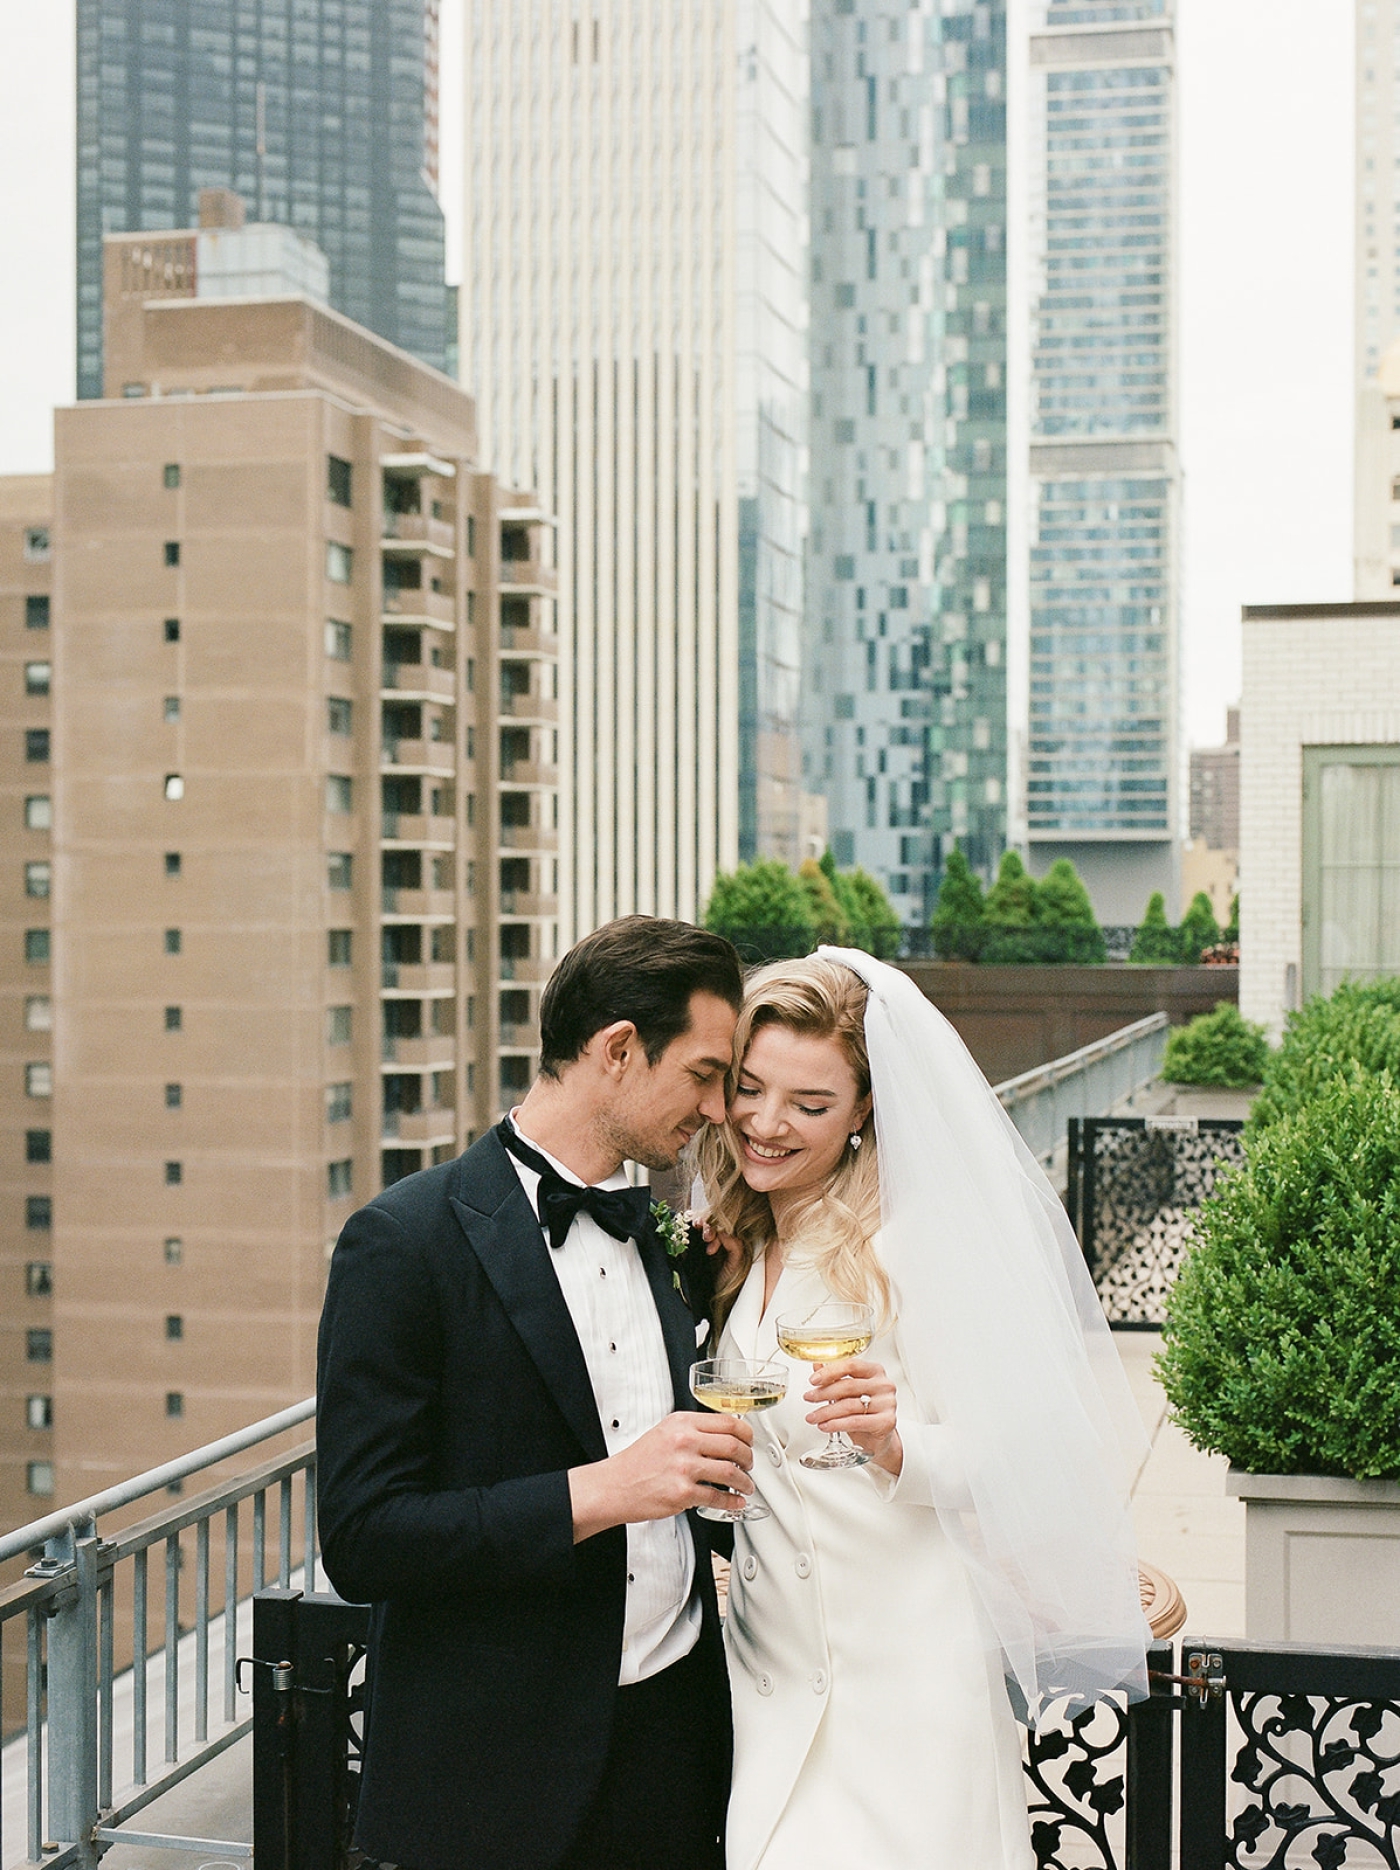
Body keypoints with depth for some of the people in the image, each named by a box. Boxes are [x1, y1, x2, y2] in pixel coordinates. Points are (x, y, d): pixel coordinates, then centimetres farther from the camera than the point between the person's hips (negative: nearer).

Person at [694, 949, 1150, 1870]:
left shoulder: (910, 1243, -12)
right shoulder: (734, 1255, 8)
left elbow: (1001, 1455, -14)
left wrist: (894, 1444, -31)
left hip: (896, 1673, -6)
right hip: (770, 1666, 6)